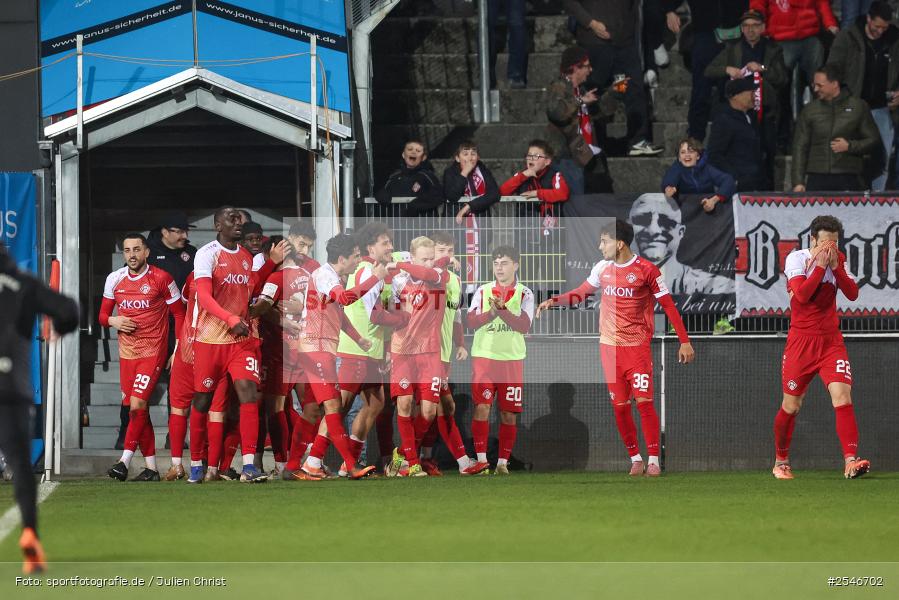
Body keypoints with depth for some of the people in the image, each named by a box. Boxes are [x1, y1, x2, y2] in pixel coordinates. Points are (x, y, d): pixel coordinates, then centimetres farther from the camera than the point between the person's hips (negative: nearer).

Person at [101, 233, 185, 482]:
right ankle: (151, 467, 13)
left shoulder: (161, 279, -6)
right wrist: (113, 321, -7)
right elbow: (103, 315, 16)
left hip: (153, 351, -5)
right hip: (126, 352, 5)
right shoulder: (115, 279, 7)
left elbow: (179, 314, -1)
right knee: (137, 409, 7)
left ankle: (125, 461, -19)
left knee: (137, 403, -18)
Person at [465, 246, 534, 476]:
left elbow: (524, 325, -8)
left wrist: (502, 310, -19)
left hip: (512, 359, 0)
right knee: (481, 407, -9)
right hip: (484, 356, 0)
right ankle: (481, 459, -5)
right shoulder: (483, 291, 9)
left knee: (509, 414, 0)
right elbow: (471, 321, -2)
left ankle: (503, 463, 6)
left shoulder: (524, 294, 5)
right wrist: (491, 313, -17)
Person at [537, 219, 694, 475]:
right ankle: (635, 458, 12)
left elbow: (668, 305, -6)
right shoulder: (603, 268, 6)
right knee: (620, 405, 3)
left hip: (637, 346, -5)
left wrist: (684, 341, -8)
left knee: (643, 401, -10)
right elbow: (581, 293, 19)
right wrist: (554, 301, 4)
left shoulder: (646, 270, -9)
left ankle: (653, 460, -4)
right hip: (609, 346, 5)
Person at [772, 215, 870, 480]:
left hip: (831, 340, 3)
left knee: (843, 397, -16)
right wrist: (820, 265, -19)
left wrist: (835, 267, -12)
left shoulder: (838, 260, 7)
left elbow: (852, 293, -3)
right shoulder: (796, 259, -7)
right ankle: (780, 462, 24)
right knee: (791, 406, 5)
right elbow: (802, 294, -21)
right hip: (801, 340, -3)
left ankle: (850, 461, -24)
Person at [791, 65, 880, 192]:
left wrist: (850, 146, -8)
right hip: (817, 178, 1)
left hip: (848, 179, -1)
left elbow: (874, 140, 8)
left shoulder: (858, 106, 5)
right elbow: (800, 147, 8)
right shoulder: (810, 110, 9)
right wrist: (798, 182, 0)